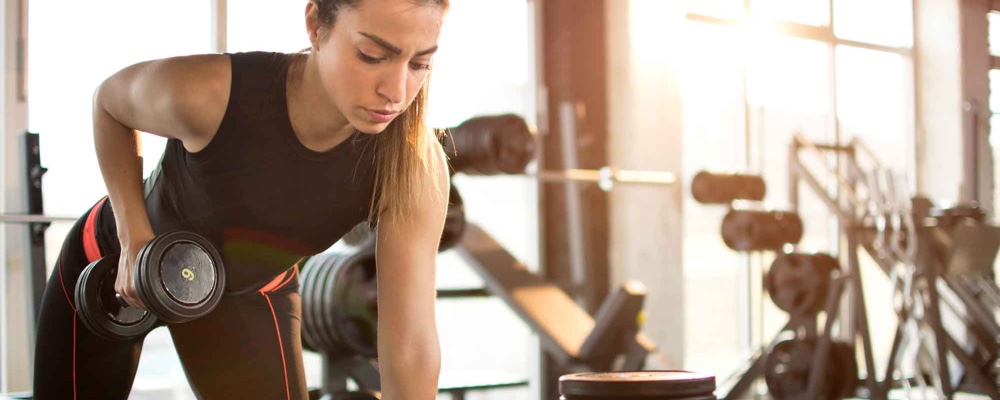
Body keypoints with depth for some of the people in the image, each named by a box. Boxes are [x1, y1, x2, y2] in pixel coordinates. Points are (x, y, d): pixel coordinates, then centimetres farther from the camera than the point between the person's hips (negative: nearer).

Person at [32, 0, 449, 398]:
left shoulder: (414, 167, -33)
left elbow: (411, 344, -34)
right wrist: (134, 235, -21)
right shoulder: (208, 92, -37)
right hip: (112, 262, -1)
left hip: (248, 292, 1)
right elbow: (110, 101, -13)